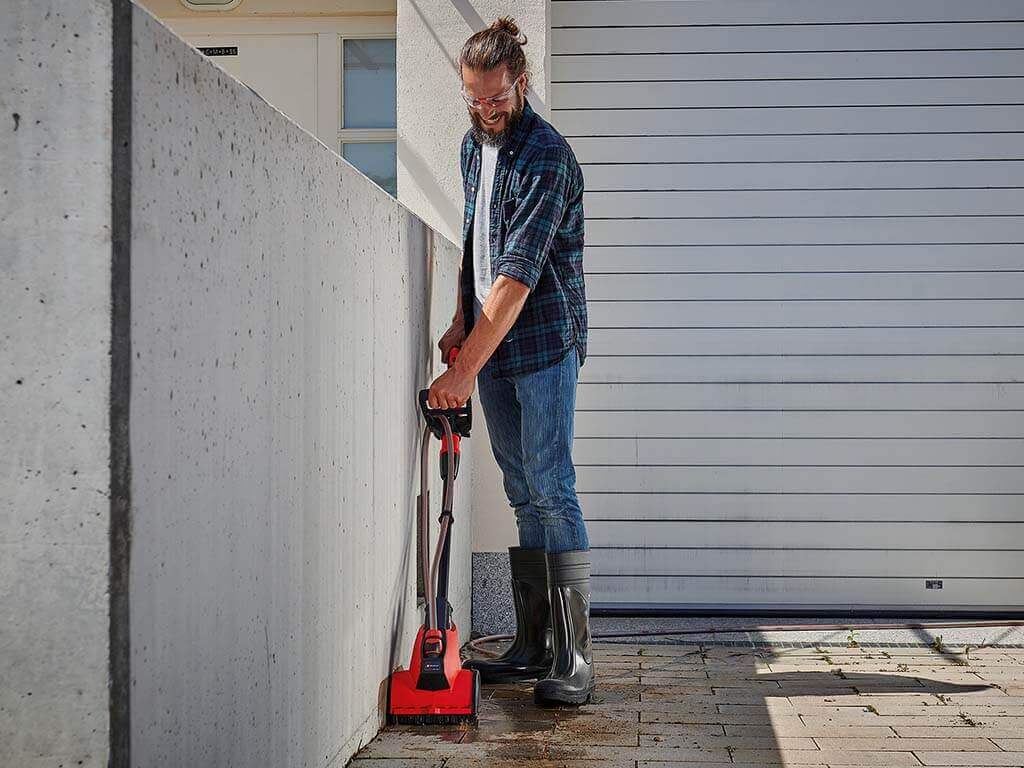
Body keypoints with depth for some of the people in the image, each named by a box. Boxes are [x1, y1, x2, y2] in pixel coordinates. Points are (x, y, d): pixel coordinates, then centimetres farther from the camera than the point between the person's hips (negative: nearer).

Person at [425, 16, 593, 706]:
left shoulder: (547, 157, -15)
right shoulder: (474, 145, 13)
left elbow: (517, 279, -22)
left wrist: (464, 370, -24)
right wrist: (461, 319, 13)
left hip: (544, 344, -8)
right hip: (493, 346, 8)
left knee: (551, 489, -12)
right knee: (524, 495, 9)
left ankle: (574, 656, -9)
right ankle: (533, 646, 14)